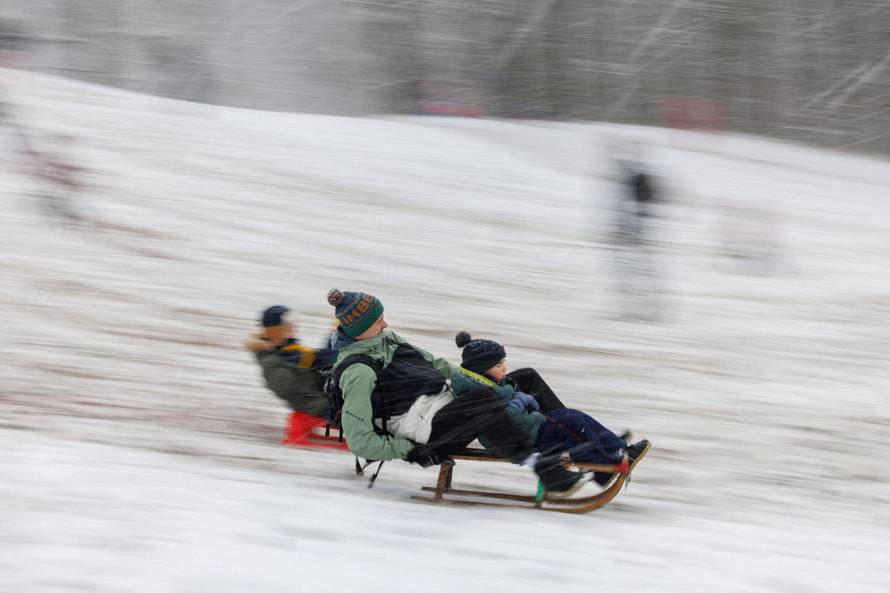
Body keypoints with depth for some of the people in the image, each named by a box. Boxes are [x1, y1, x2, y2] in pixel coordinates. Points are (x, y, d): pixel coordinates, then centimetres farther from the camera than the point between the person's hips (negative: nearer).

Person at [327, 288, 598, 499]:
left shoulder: (387, 340, 16)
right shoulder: (356, 372, -11)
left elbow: (433, 364, 25)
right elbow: (359, 441, -15)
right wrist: (409, 451, -16)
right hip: (427, 430, -10)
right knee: (484, 401, -34)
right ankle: (551, 476, -39)